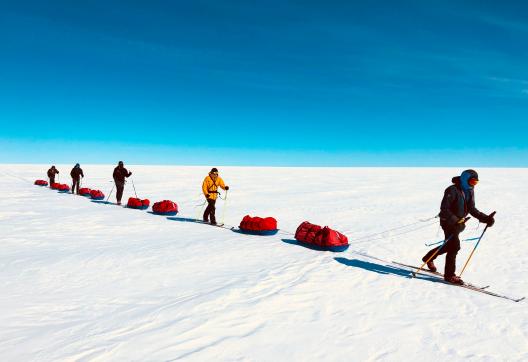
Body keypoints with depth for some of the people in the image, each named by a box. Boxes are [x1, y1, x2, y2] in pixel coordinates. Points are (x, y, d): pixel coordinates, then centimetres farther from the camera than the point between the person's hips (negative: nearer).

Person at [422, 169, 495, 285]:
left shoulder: (469, 191, 5)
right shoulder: (452, 190, -20)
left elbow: (472, 209, 8)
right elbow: (444, 209, -23)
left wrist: (486, 218, -5)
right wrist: (455, 221, -32)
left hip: (459, 222, 9)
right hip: (449, 222, -9)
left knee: (449, 245, 17)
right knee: (454, 246, -12)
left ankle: (429, 257, 38)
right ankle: (449, 275, -1)